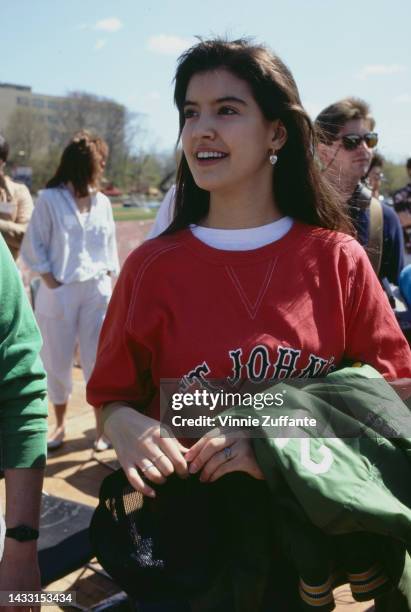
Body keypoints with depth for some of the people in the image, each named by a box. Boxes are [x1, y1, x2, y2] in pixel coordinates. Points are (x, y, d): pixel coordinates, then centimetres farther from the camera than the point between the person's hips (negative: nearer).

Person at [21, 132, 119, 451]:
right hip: (59, 293, -2)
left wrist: (107, 281, 6)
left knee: (98, 360, 3)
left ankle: (101, 426, 15)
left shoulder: (102, 202, 5)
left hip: (96, 292, 2)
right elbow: (34, 246, -3)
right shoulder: (50, 200, -5)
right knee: (58, 362, 8)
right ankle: (60, 423, 26)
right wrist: (51, 282, -8)